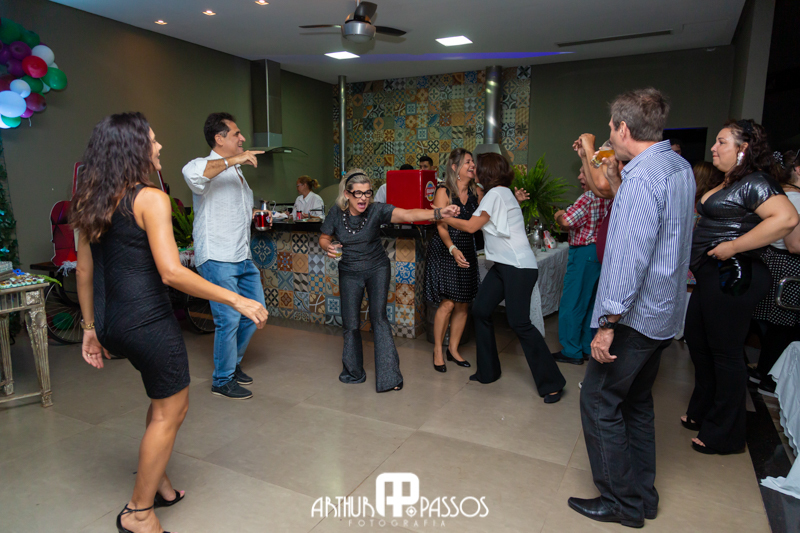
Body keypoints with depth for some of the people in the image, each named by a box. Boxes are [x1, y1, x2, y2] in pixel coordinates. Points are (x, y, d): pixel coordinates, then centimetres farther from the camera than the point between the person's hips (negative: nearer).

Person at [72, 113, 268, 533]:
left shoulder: (91, 202, 8)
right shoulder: (151, 199, -15)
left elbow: (84, 271, 12)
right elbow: (171, 272, -23)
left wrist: (91, 328, 20)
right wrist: (237, 300, -20)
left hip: (111, 321, 8)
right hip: (146, 320, -8)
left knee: (170, 397, 25)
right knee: (169, 411, 10)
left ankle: (155, 479, 37)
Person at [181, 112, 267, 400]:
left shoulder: (236, 171, 19)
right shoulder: (209, 167, -10)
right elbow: (191, 172, -36)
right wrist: (233, 160, -35)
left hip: (242, 257, 9)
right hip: (217, 258, -9)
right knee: (229, 319, -6)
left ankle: (232, 362, 32)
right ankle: (222, 380, 12)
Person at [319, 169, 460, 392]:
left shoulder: (377, 210, -20)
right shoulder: (336, 213, -12)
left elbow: (407, 214, -35)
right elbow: (324, 237, 4)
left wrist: (438, 213, -50)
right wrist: (328, 247, -20)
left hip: (377, 268, -2)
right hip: (349, 273, 2)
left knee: (379, 316, -13)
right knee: (350, 323, 2)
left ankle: (389, 376, -7)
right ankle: (353, 372, 24)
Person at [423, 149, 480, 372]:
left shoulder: (476, 192, 7)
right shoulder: (444, 192, -8)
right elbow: (442, 227, -16)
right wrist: (453, 249, -31)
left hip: (466, 252, 5)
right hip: (445, 251, -5)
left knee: (463, 305, 7)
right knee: (447, 303, -8)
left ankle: (453, 349, 23)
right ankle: (437, 350, 11)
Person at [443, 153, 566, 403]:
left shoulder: (496, 193, -12)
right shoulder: (500, 193, 17)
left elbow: (471, 226, -11)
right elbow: (478, 224, 16)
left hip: (519, 267, -10)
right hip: (503, 265, 10)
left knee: (519, 322, -10)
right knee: (480, 310, 7)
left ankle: (551, 383, 1)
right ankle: (488, 372, 19)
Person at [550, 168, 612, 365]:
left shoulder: (588, 198, -17)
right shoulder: (608, 198, 12)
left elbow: (566, 221, -26)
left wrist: (558, 215, -5)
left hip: (584, 253, -9)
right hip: (600, 252, 9)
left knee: (572, 304, 0)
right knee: (590, 303, 17)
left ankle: (572, 351, 7)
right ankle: (589, 347, 25)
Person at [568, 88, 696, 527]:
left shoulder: (642, 176, -20)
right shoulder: (679, 166, 10)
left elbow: (630, 257, -25)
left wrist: (608, 323, -23)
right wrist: (617, 184, 13)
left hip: (635, 315, -10)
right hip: (662, 314, 10)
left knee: (599, 402, 2)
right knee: (636, 402, 19)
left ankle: (622, 502, 15)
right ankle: (642, 495, 31)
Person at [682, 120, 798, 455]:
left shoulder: (754, 182, -14)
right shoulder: (728, 184, 16)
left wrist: (732, 247, -26)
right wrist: (697, 258, 13)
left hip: (732, 278, -10)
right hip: (711, 276, 10)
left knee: (725, 354, 0)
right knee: (697, 342, 18)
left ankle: (725, 435, 16)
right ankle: (703, 413, 35)